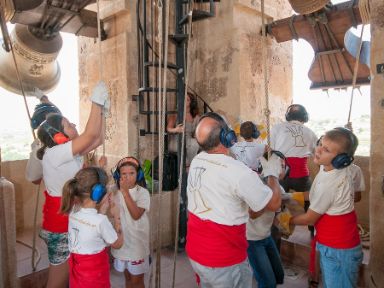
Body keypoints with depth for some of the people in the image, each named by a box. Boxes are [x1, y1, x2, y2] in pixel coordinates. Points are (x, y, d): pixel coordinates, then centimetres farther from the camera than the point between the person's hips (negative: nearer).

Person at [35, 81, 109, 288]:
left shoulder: (67, 152, 3)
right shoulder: (54, 154, -22)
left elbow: (97, 140, 6)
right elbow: (91, 134, -26)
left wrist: (101, 111, 1)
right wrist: (96, 102, -20)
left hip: (69, 221, 8)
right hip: (60, 226, -8)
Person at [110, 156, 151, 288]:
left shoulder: (143, 193, -15)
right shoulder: (117, 193, 0)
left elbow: (136, 215, -26)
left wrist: (125, 192, -29)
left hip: (137, 242, -4)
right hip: (122, 241, 4)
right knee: (128, 277, 20)